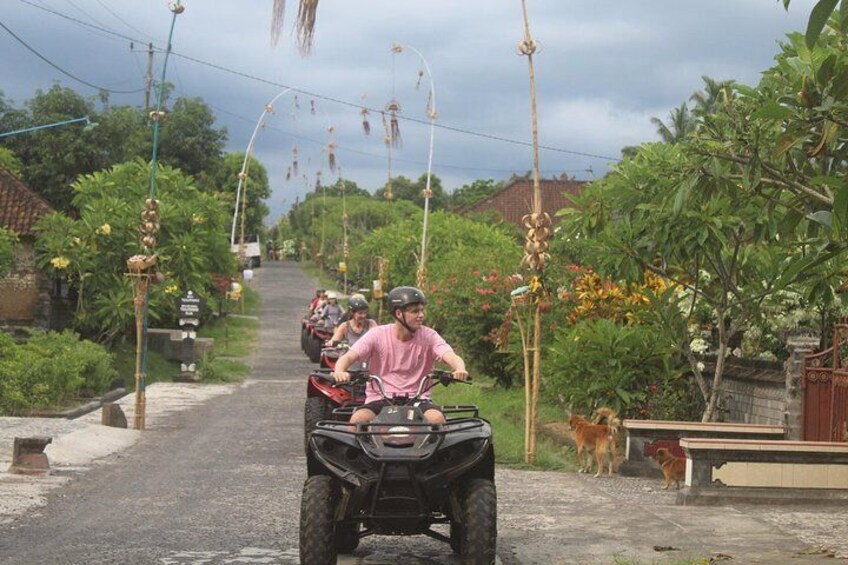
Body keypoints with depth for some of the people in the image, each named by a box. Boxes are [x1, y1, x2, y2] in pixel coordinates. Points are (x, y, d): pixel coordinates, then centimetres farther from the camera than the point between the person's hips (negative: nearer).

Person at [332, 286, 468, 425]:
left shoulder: (428, 336, 0)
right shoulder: (377, 335, -3)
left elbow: (450, 356, -15)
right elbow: (348, 357, -12)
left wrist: (460, 370, -41)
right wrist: (339, 372, -37)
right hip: (379, 399, -1)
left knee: (437, 418, -30)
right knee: (357, 419, -30)